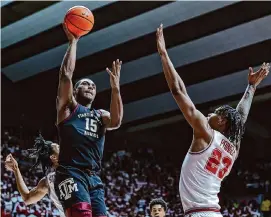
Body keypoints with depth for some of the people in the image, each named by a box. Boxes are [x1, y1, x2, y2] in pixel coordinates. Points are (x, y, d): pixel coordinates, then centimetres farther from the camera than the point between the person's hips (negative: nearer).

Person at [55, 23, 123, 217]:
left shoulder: (101, 115, 24)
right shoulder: (68, 107, 13)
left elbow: (116, 121, -1)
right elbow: (66, 74, -2)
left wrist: (115, 87, -7)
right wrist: (73, 42, 2)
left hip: (94, 178, 6)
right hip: (71, 174, -6)